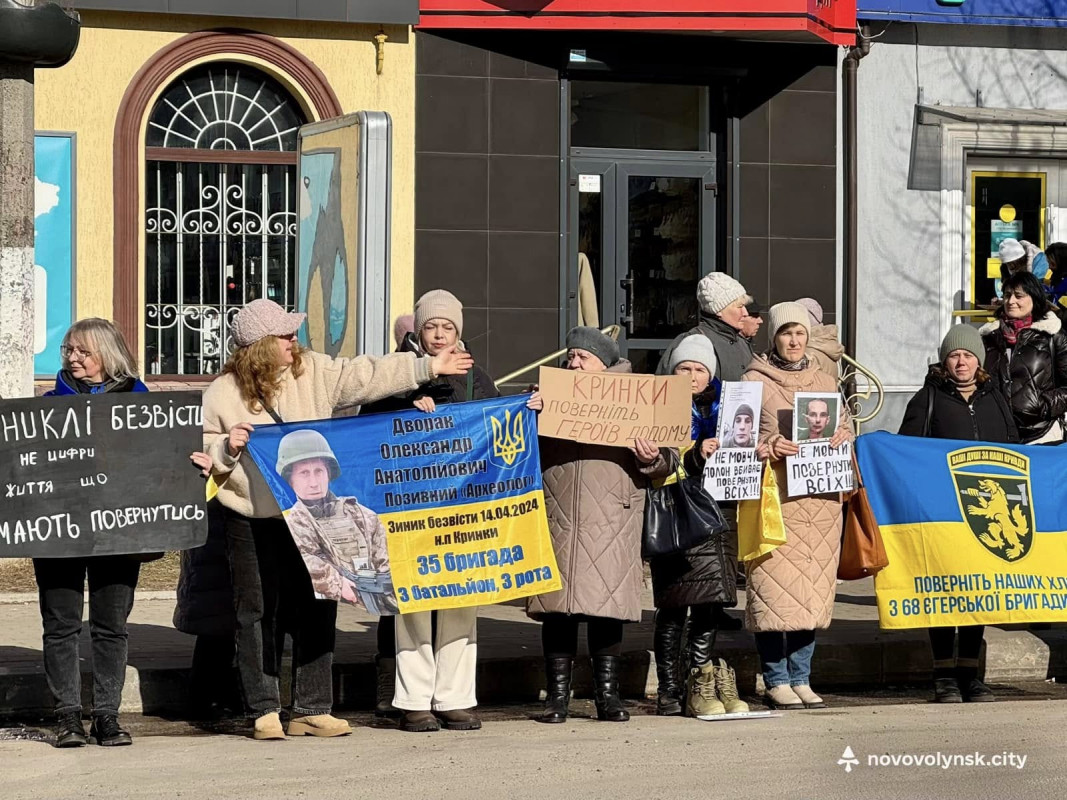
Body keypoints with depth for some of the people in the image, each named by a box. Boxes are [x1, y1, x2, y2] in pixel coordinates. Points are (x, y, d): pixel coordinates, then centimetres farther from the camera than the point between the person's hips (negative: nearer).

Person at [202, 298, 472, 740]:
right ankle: (265, 711, 8)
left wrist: (428, 367, -1)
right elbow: (202, 456, 2)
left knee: (317, 610, 6)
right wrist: (227, 448, -18)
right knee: (260, 614, 1)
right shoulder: (222, 395, -4)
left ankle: (312, 710, 13)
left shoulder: (312, 371, 3)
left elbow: (368, 376, 2)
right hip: (254, 523, -3)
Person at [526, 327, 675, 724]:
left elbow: (668, 460, 11)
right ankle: (557, 695, 5)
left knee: (606, 606, -2)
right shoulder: (548, 398, 17)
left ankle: (608, 694, 7)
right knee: (556, 606, -1)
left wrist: (651, 460, -11)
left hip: (611, 520, -1)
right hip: (557, 517, 1)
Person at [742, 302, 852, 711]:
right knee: (774, 588, -9)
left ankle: (801, 679, 10)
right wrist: (769, 446, -18)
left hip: (820, 498, 4)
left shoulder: (825, 382, 18)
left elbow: (845, 426, 21)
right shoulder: (754, 381, 4)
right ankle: (776, 681, -3)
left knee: (813, 590, 3)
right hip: (774, 496, -4)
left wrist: (840, 438, -2)